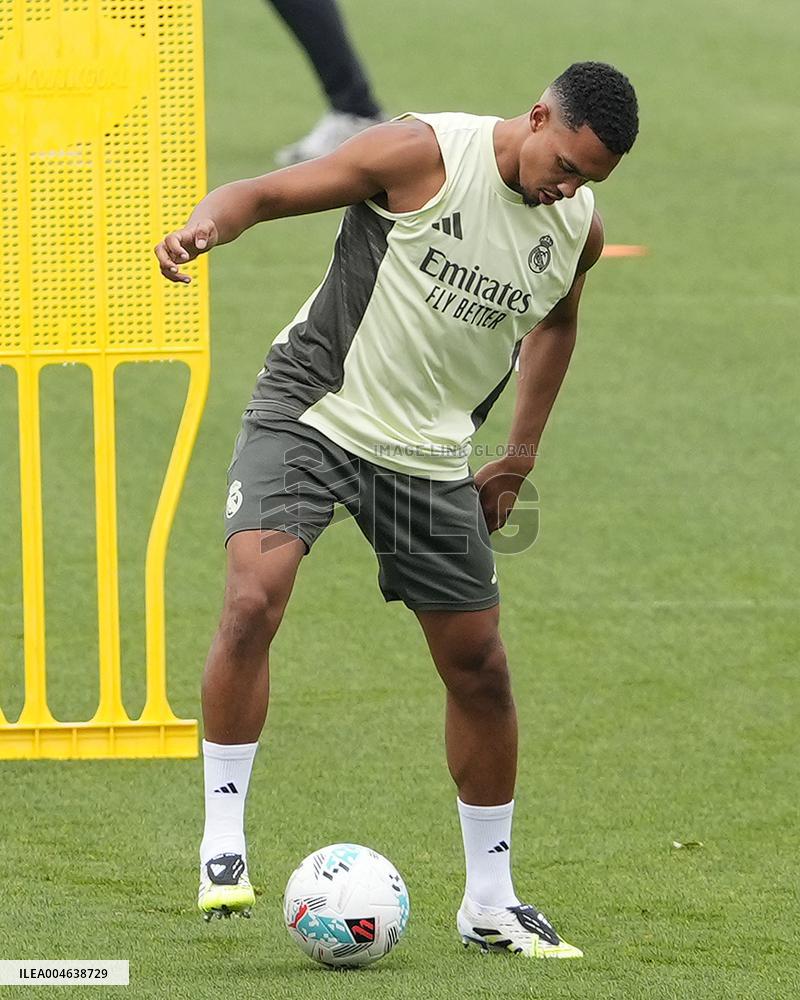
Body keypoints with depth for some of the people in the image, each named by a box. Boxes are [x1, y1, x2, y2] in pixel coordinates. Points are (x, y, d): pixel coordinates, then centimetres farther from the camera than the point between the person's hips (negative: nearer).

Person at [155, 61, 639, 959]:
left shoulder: (578, 228, 0)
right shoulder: (425, 153, -17)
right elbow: (267, 192, -15)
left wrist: (518, 458, 20)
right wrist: (208, 221, -37)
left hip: (429, 453, 5)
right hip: (309, 413, -5)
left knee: (479, 667, 7)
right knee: (252, 599, -27)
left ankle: (490, 904, 22)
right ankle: (223, 839, -14)